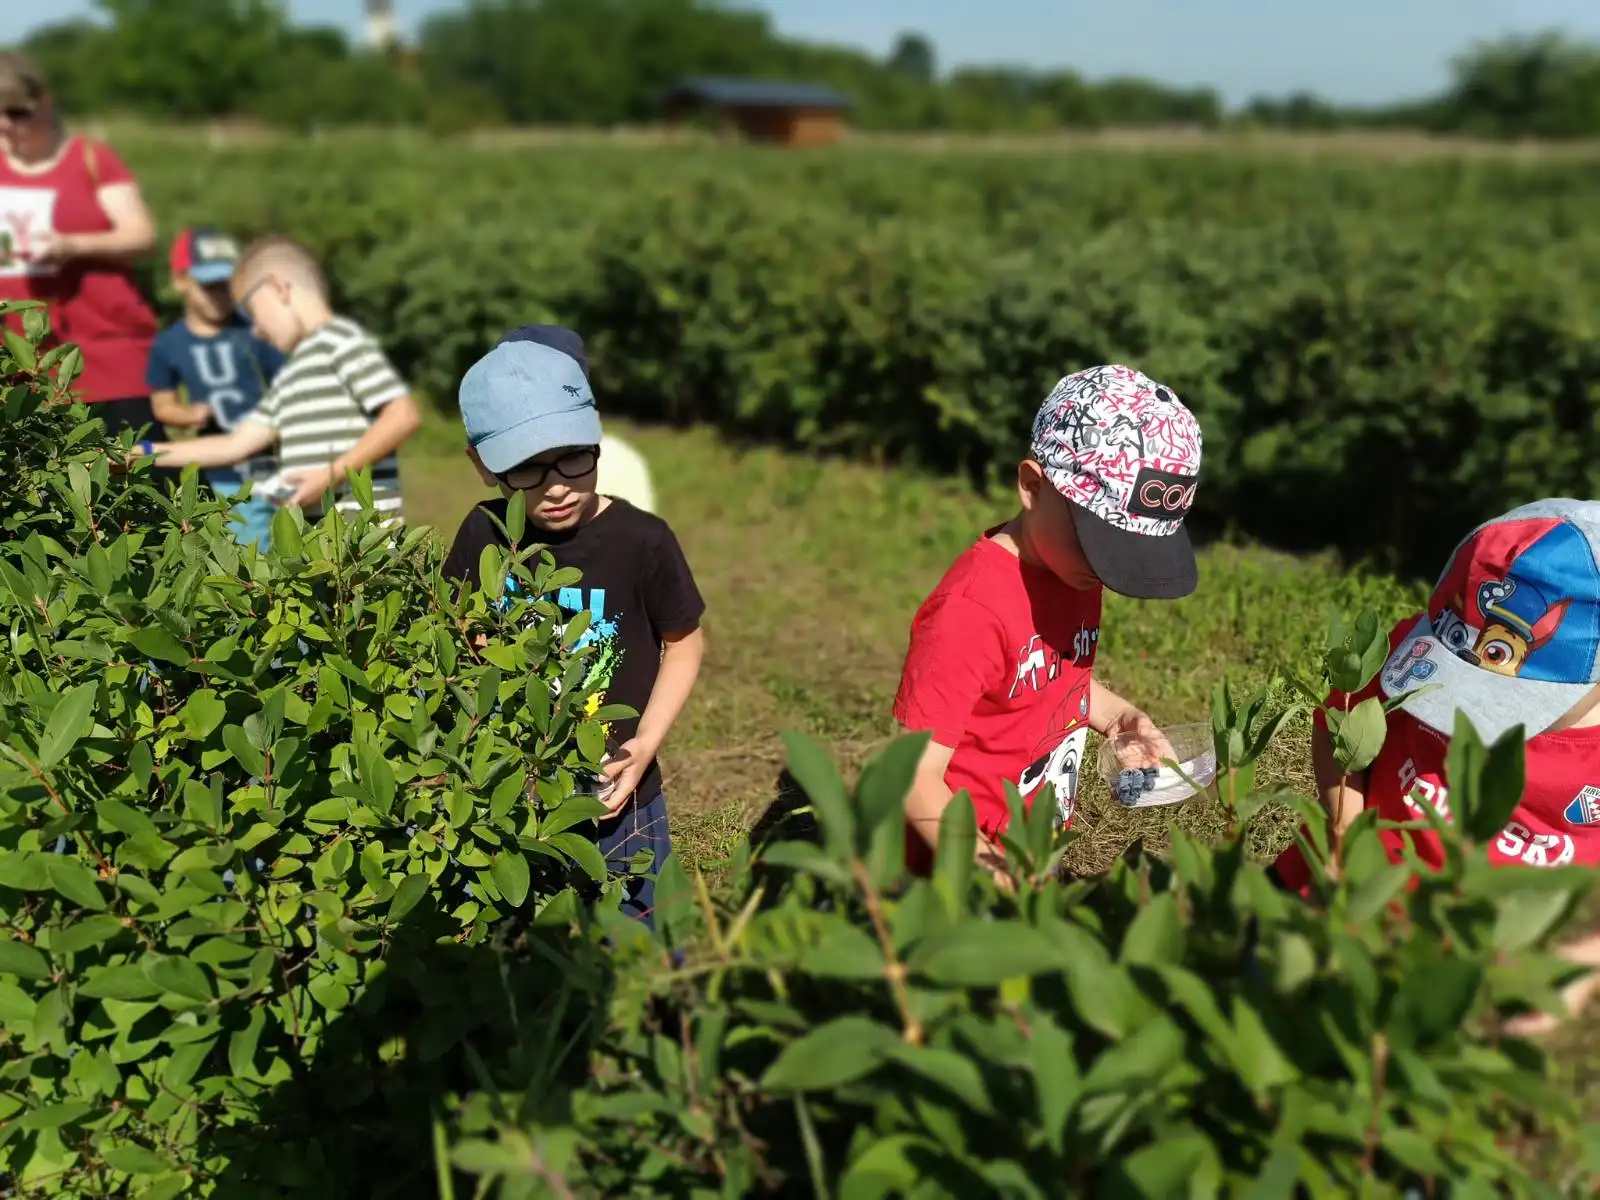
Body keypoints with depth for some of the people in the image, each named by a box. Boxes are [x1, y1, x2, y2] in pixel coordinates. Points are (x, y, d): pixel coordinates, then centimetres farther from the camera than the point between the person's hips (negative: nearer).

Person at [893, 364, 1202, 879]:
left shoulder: (1074, 571, -3)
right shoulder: (970, 610, -28)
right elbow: (917, 781, -26)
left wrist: (1117, 715, -2)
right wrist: (990, 873, -35)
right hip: (963, 873, -7)